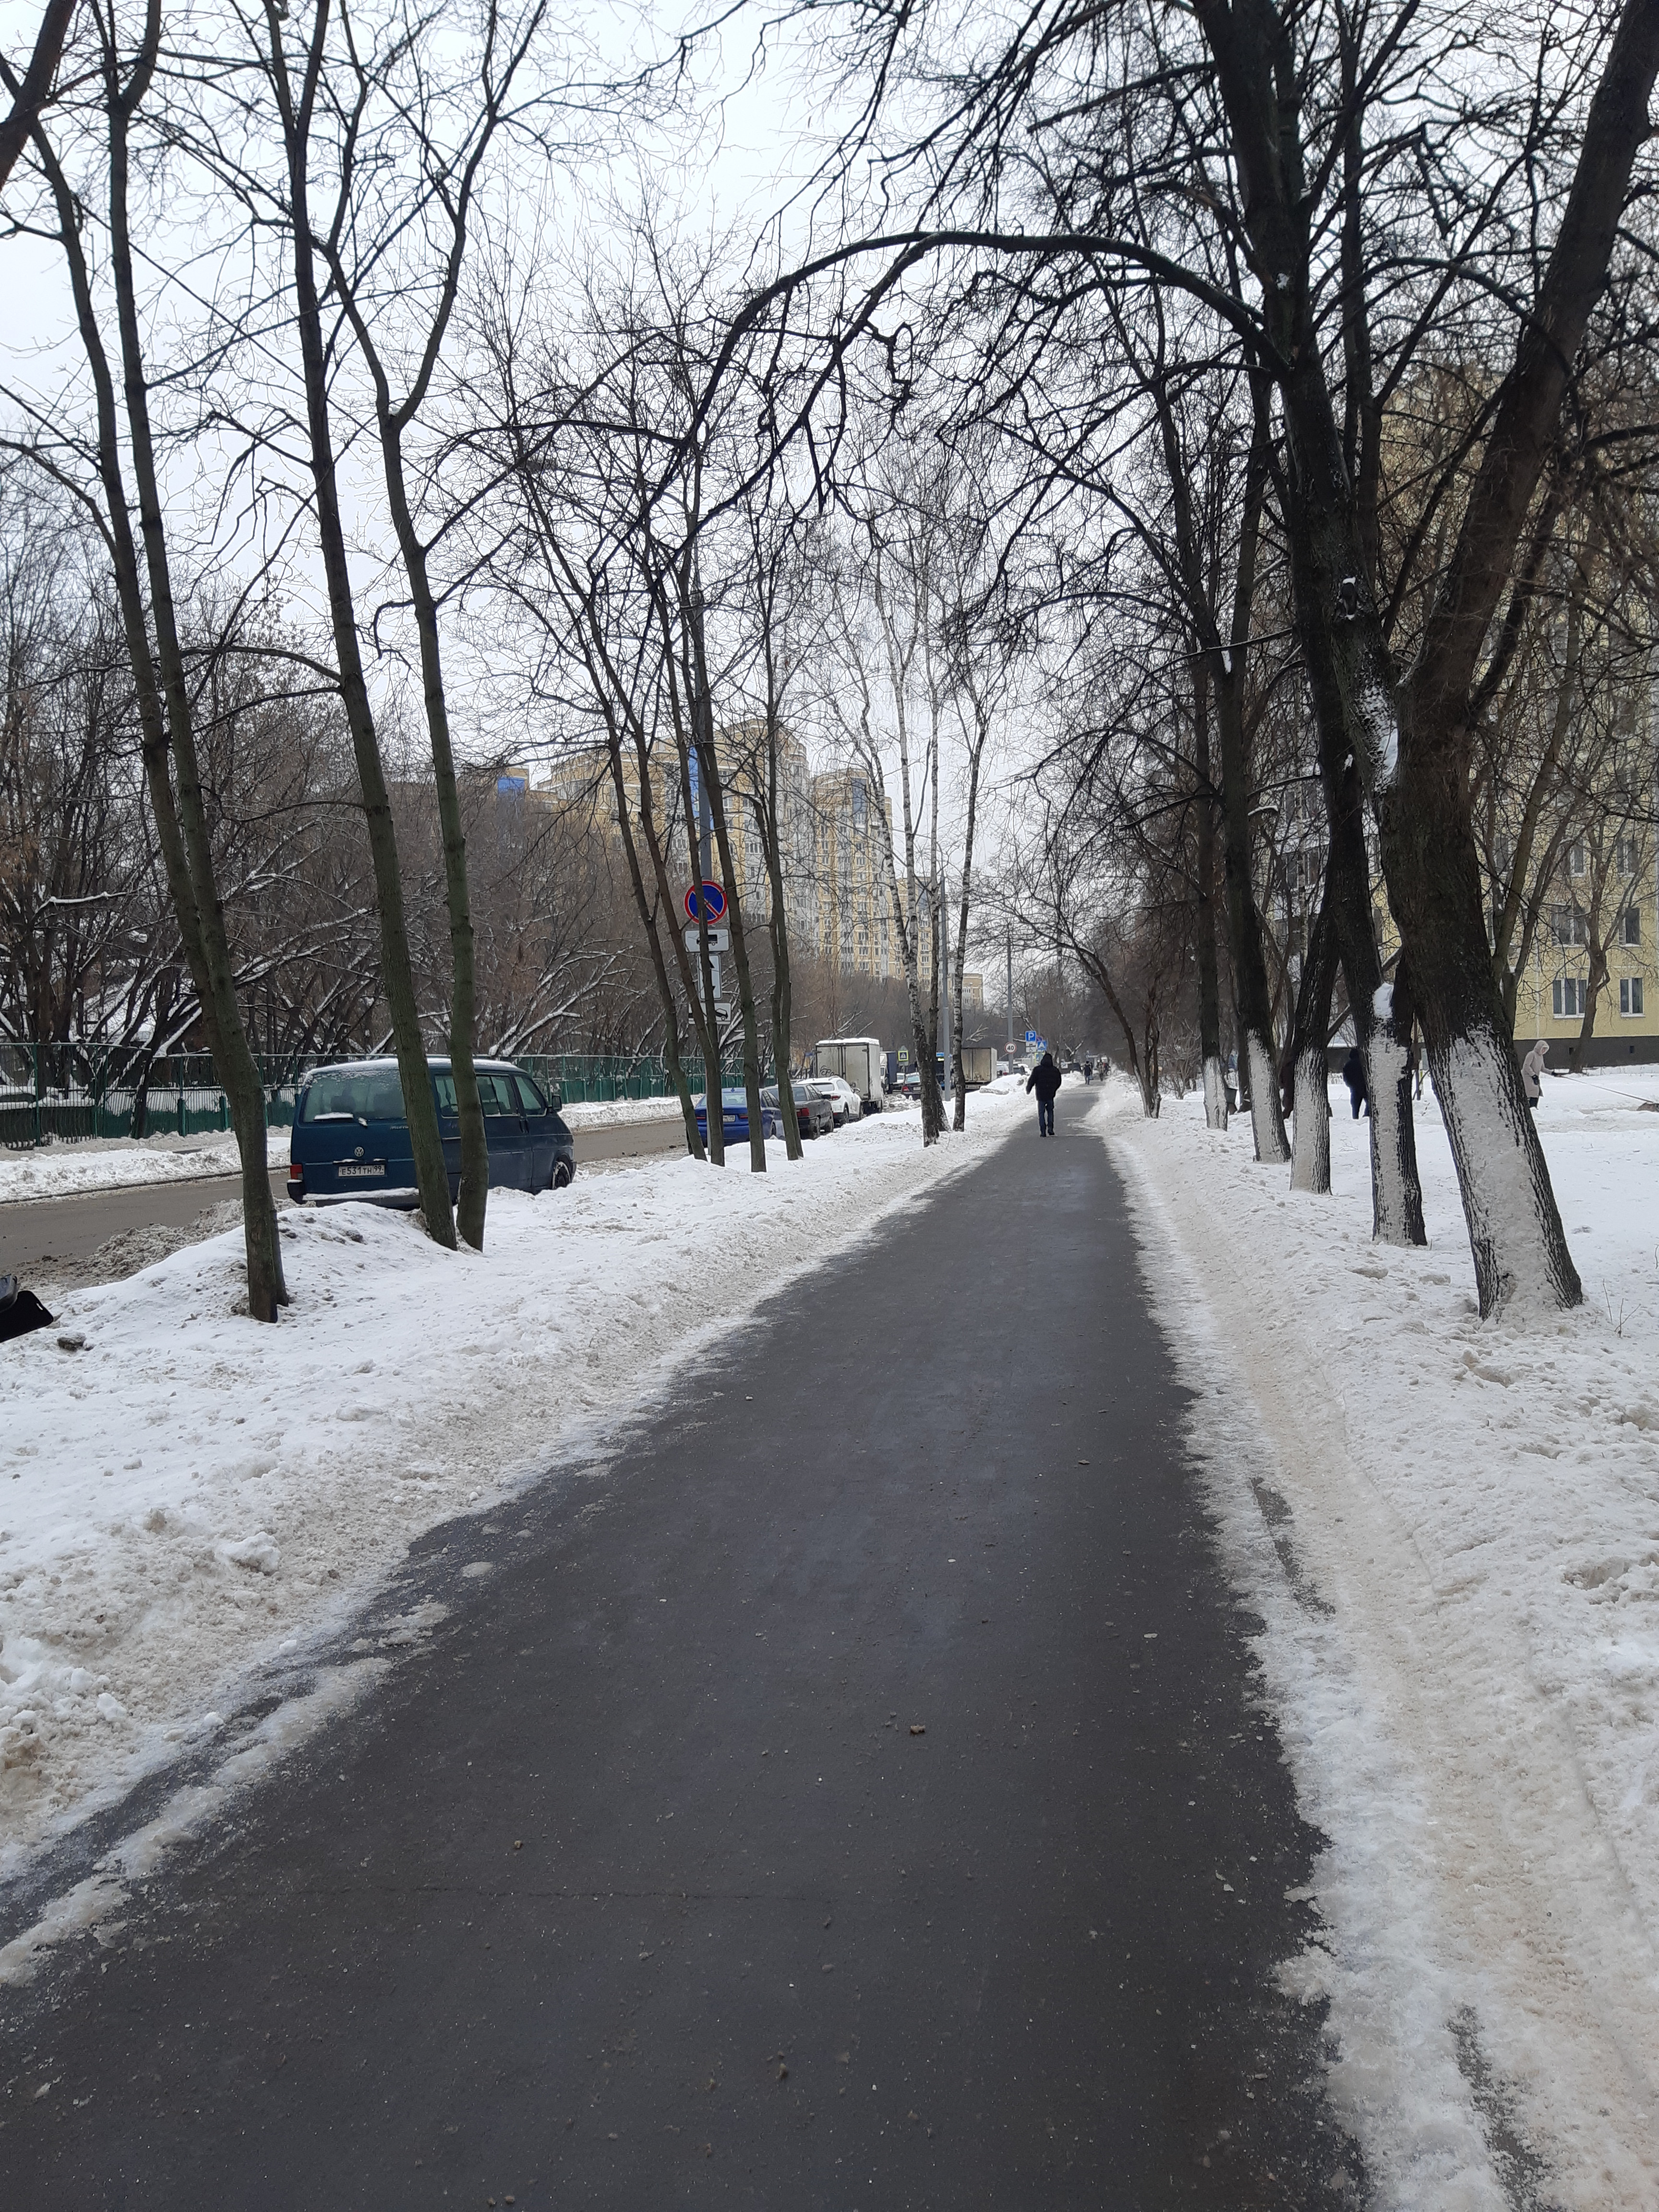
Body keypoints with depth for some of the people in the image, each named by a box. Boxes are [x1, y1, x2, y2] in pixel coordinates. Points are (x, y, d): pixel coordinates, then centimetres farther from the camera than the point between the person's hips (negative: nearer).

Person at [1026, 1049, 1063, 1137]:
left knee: (1041, 1113, 5)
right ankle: (1050, 1127, 5)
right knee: (1050, 1111, 20)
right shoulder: (1055, 1070, 3)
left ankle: (1043, 1132, -1)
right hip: (1051, 1096, 3)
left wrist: (1028, 1089, 12)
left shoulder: (1037, 1070, -9)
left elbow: (1031, 1081, -6)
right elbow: (1058, 1083, 12)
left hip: (1041, 1096, -3)